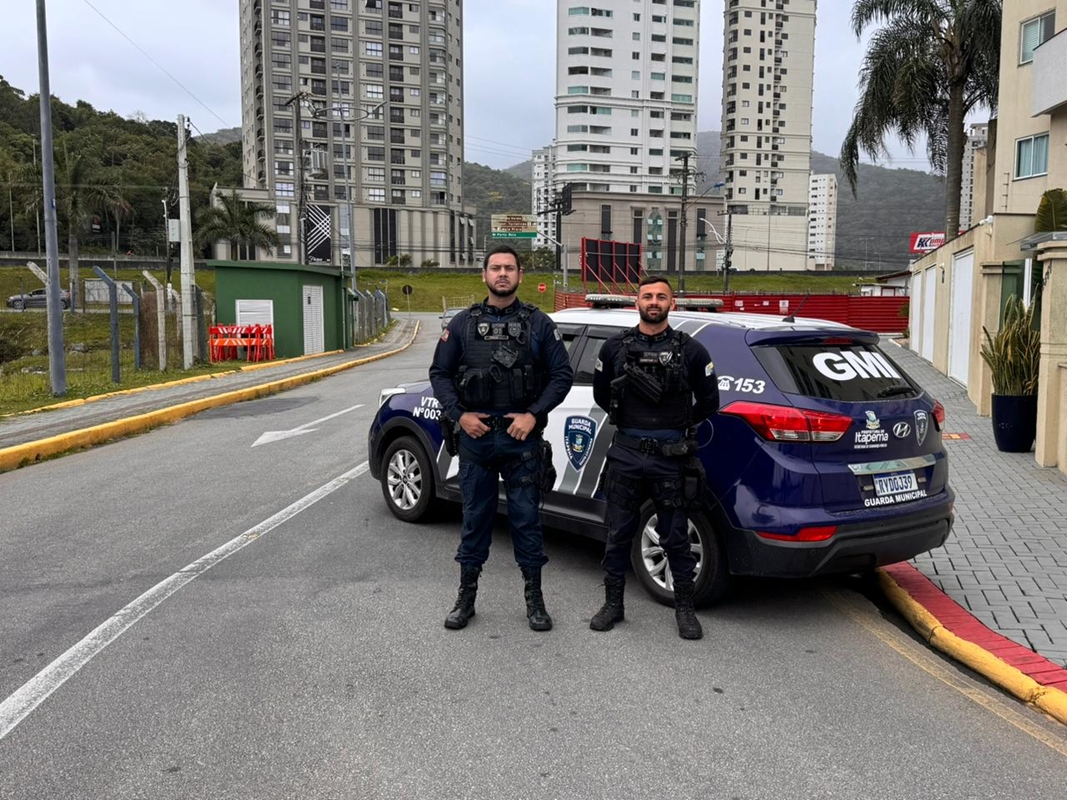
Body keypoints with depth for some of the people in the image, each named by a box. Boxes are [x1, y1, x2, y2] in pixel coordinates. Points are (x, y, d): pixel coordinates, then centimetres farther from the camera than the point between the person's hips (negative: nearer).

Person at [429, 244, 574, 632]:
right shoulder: (463, 323, 5)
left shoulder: (538, 323, 2)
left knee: (526, 517, 5)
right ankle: (466, 597, 21)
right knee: (475, 516, 10)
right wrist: (459, 414, -5)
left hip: (521, 437, -1)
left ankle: (534, 599, 17)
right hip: (475, 437, 1)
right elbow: (439, 373, 8)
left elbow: (562, 374, 2)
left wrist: (533, 415, -9)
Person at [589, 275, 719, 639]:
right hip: (625, 454, 2)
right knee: (618, 534, 9)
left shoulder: (690, 350, -1)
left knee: (676, 537, 6)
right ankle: (613, 604, 23)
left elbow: (709, 402, 8)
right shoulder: (615, 347, 3)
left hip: (671, 457, -1)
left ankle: (685, 608, 19)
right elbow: (601, 394, 16)